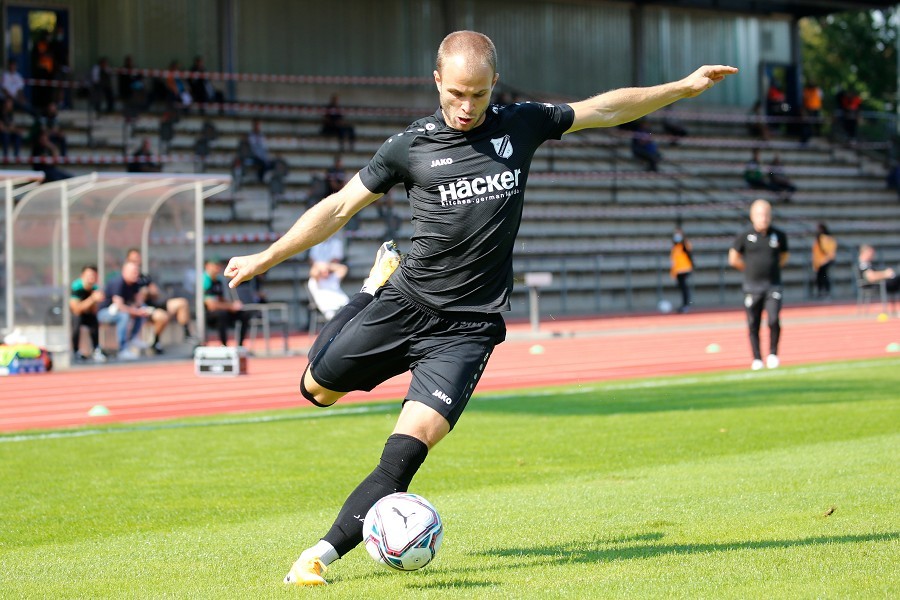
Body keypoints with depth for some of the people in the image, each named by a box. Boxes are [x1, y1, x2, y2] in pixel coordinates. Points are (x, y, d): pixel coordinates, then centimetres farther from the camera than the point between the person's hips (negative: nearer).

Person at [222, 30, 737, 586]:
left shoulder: (520, 126, 2)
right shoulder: (411, 147, -2)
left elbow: (607, 108, 16)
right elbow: (340, 207, 4)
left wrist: (685, 86, 16)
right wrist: (265, 258, 0)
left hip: (466, 327, -1)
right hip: (403, 305, 1)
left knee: (406, 451, -17)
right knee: (317, 389, 18)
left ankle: (324, 554, -12)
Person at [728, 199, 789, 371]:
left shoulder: (779, 235, 3)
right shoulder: (745, 236, -2)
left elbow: (784, 257, 18)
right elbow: (733, 259, 7)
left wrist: (772, 268, 7)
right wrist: (751, 269, 8)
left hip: (773, 286, 0)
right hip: (752, 287, 0)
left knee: (774, 320, -14)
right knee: (753, 325, 1)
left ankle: (773, 354, 3)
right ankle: (757, 359, 11)